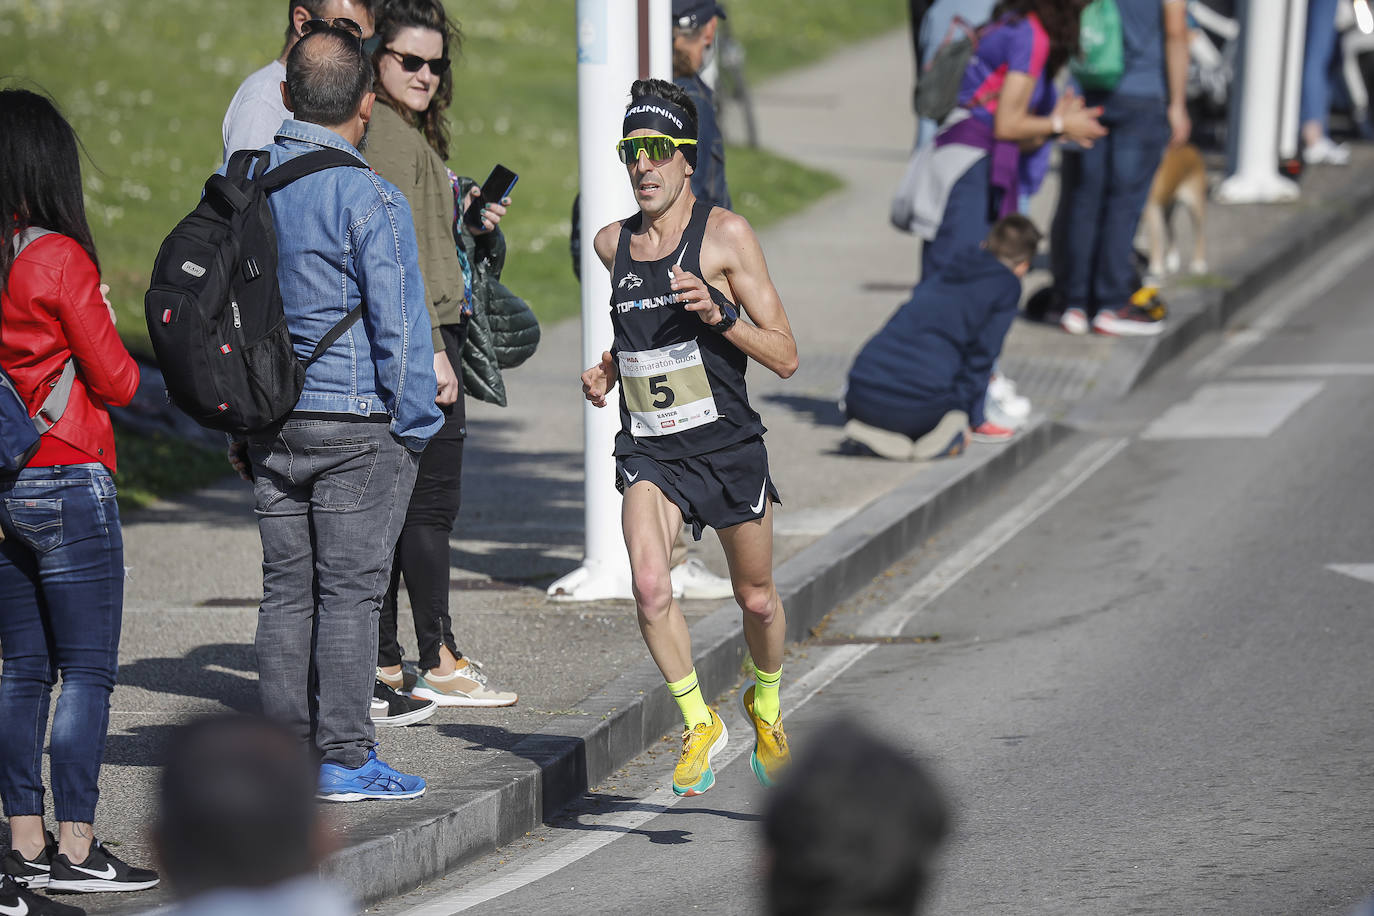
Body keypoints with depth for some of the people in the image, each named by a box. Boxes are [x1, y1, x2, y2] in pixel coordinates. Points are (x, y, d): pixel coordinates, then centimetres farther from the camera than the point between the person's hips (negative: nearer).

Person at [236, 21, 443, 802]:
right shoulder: (369, 197, -15)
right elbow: (398, 320, -14)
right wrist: (414, 424, -4)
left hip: (271, 420, 6)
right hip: (357, 421, -6)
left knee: (286, 587, 11)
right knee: (351, 589, 0)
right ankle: (345, 758, 2)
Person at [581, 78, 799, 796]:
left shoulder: (725, 235, -8)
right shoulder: (611, 244, 6)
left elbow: (784, 358, -9)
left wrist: (718, 312, -24)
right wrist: (608, 367, 9)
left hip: (727, 445, -2)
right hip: (648, 450, 2)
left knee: (755, 598, 12)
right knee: (649, 586, -21)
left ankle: (766, 703, 43)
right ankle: (700, 724, -3)